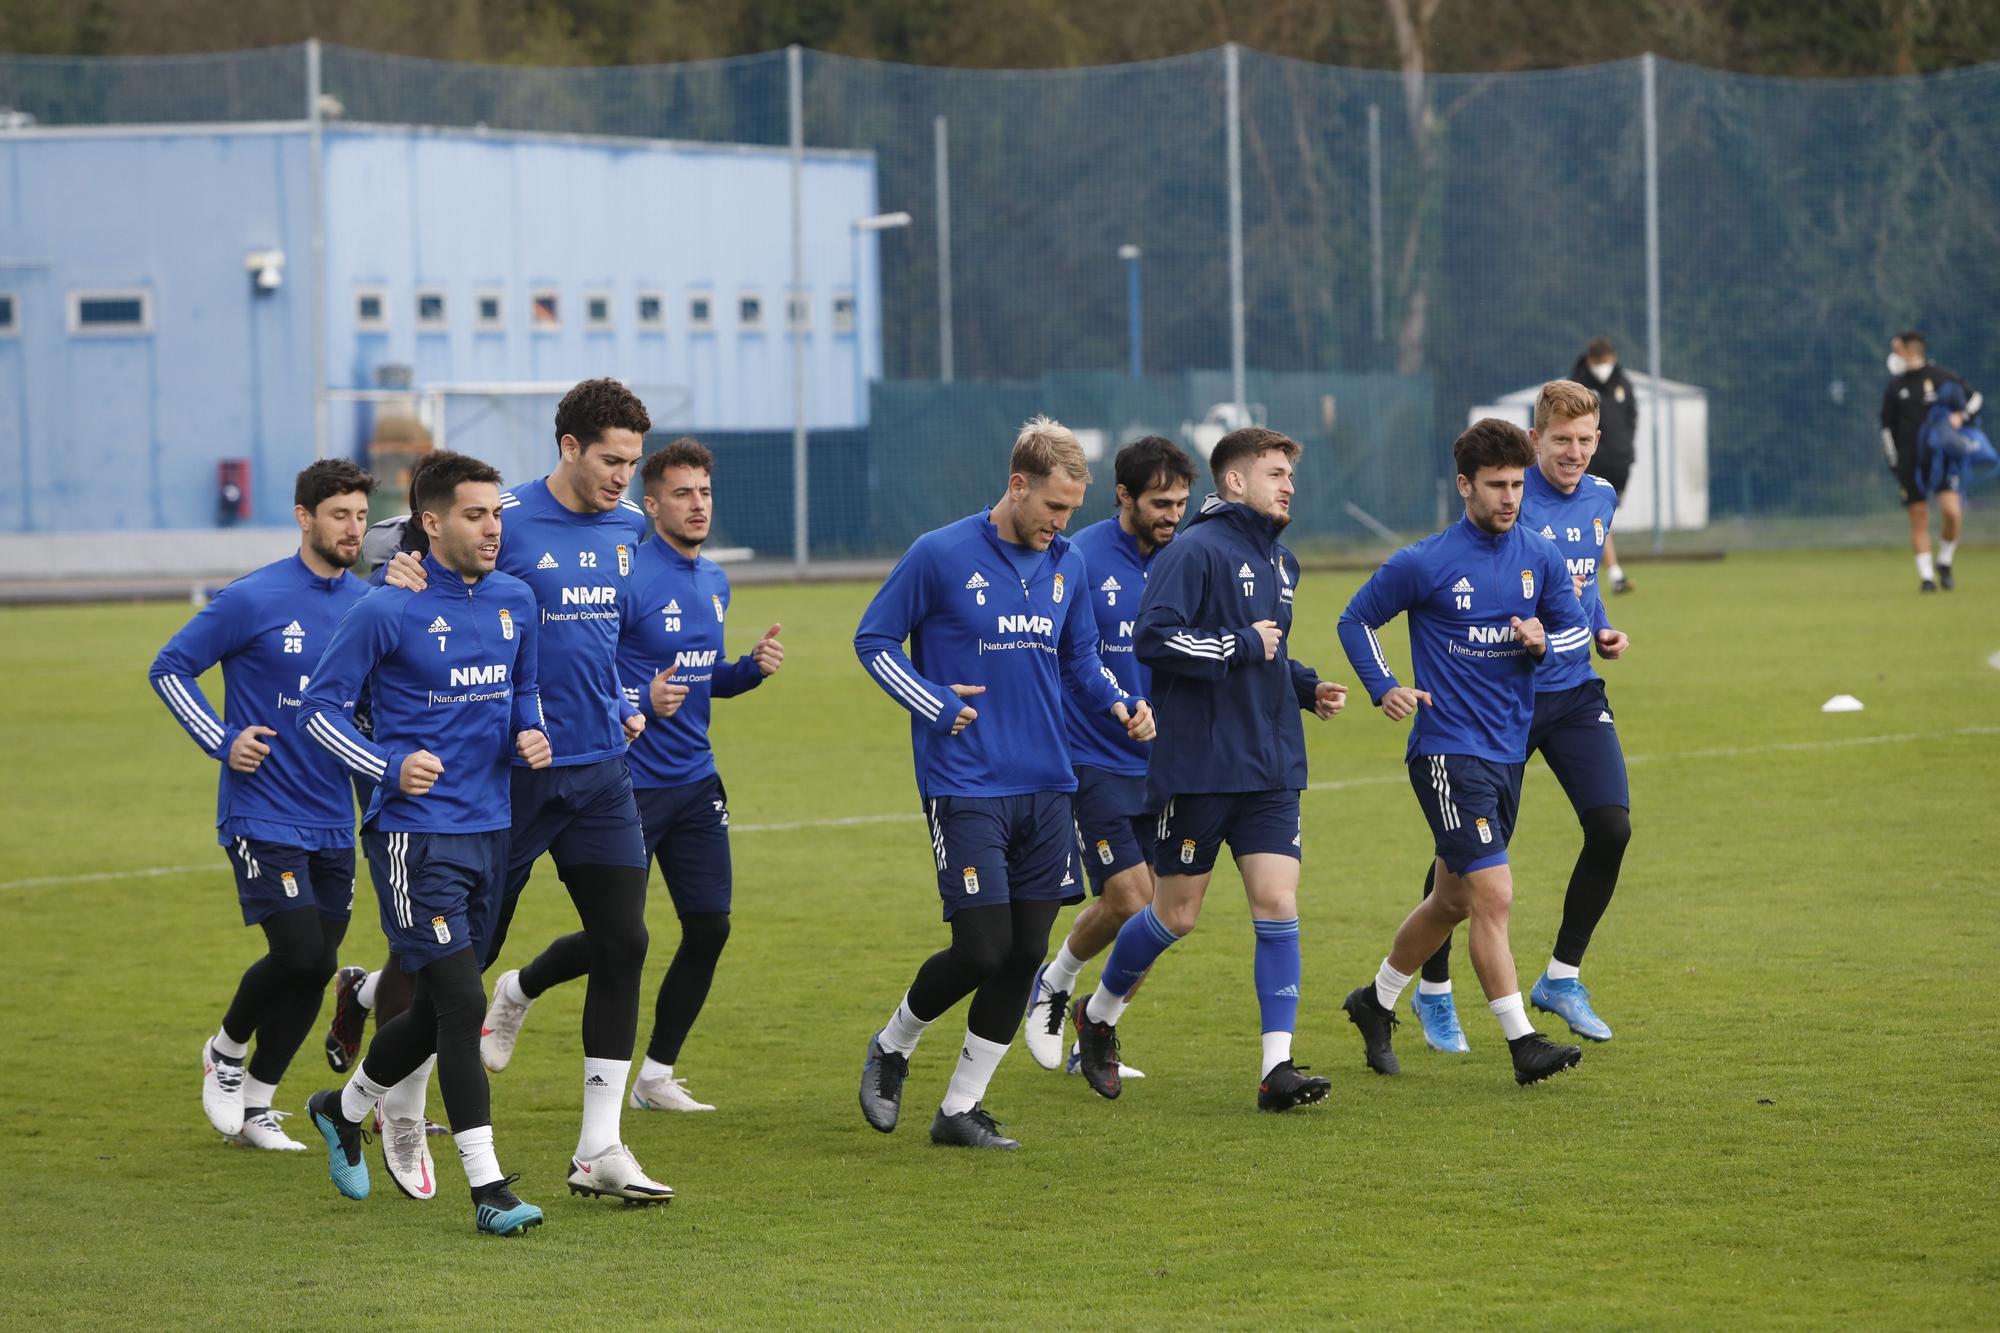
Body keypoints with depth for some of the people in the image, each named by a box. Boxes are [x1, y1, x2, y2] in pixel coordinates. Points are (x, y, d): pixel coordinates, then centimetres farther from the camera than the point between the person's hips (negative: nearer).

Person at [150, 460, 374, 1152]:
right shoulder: (253, 599, -10)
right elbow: (169, 667, -2)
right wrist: (223, 741, -10)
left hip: (332, 821, 6)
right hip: (262, 815, -5)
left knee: (313, 969, 5)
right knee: (300, 954, -15)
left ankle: (255, 1107, 21)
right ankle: (225, 1052, 13)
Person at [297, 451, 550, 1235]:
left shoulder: (515, 602, 7)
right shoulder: (387, 612, -11)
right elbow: (319, 707, -5)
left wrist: (531, 736, 0)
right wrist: (389, 767, -18)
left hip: (490, 831, 7)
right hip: (419, 836, -7)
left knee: (438, 1011, 16)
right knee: (461, 1005, -13)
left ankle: (343, 1110, 41)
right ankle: (487, 1187, -10)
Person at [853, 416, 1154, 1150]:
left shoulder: (1067, 565, 9)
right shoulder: (940, 555, -7)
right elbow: (874, 640, 1)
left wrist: (1118, 702, 1)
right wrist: (936, 705, -10)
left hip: (1046, 787, 6)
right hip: (966, 788, -6)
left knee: (1026, 953, 3)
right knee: (983, 949, -11)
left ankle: (961, 1108, 14)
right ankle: (892, 1047, 18)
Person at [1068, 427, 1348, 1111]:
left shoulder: (1281, 562, 15)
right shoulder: (1197, 550, -12)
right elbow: (1153, 637, -23)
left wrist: (1307, 687, 12)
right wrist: (1242, 646, -18)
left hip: (1271, 767, 7)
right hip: (1198, 765, -7)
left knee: (1278, 904, -5)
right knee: (1177, 913, 4)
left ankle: (1277, 1066, -6)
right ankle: (1098, 1013, 29)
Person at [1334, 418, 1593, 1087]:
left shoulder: (1541, 557, 4)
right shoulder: (1423, 564, -9)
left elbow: (1577, 629, 12)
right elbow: (1355, 620, 3)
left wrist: (1543, 641, -10)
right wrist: (1385, 687, -10)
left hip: (1509, 752, 6)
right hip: (1448, 751, -6)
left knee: (1453, 898, 16)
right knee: (1493, 893, -14)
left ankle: (1375, 1001, 36)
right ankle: (1523, 1043, -11)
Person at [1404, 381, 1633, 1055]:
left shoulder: (1601, 498, 8)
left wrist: (1603, 630, 9)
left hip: (1576, 693, 6)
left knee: (1612, 826, -7)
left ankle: (1562, 977, 11)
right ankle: (1433, 990, 20)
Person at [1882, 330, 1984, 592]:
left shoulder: (1944, 378, 2)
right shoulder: (1895, 388, 7)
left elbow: (1976, 398, 12)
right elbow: (1888, 427, 12)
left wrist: (1962, 417, -8)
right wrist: (1895, 464, 9)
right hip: (1911, 461, 2)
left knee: (1951, 511, -16)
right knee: (1919, 520, -1)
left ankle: (1944, 563, 6)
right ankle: (1926, 575, 7)